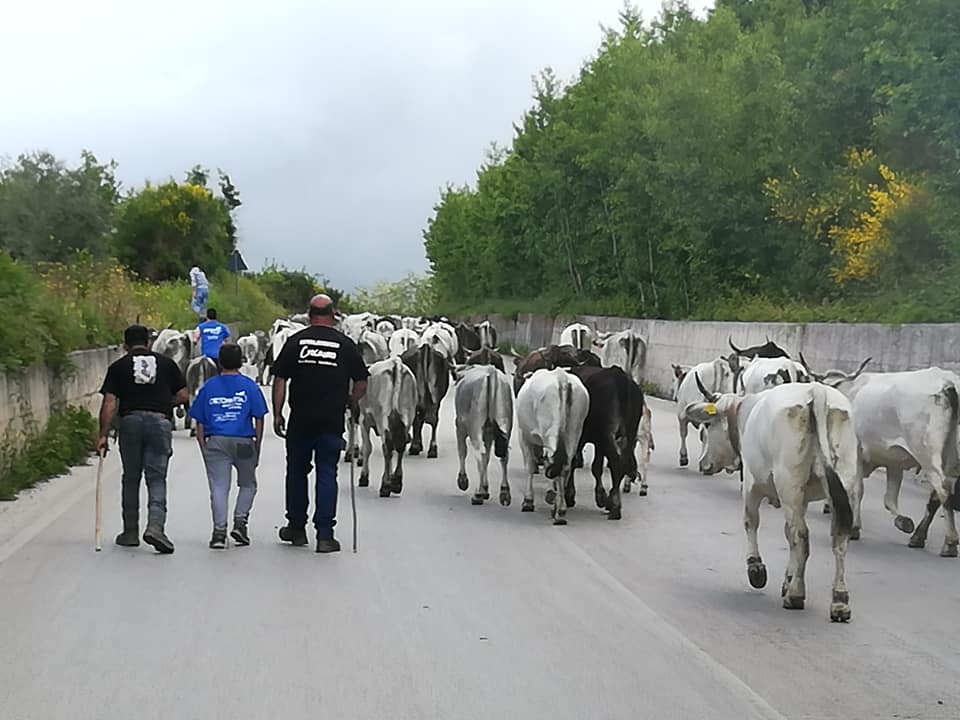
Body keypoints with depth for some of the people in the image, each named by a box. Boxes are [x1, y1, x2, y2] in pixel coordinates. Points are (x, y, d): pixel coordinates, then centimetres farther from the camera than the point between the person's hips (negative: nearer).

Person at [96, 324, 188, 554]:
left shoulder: (118, 367, 6)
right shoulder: (166, 363, 10)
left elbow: (109, 404, -2)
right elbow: (182, 395, 9)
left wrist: (103, 435, -1)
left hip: (130, 421, 0)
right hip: (160, 422, 0)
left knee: (131, 479, 12)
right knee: (157, 479, 1)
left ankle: (130, 532, 17)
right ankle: (155, 526, -19)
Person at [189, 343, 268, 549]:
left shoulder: (208, 387, 8)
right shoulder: (249, 386, 3)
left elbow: (200, 424, 7)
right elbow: (259, 420, 1)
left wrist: (204, 450, 11)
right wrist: (257, 447, 8)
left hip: (216, 442, 1)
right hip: (243, 442, -1)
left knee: (219, 487, 1)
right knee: (248, 485, 17)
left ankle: (219, 530, -8)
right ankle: (240, 522, 3)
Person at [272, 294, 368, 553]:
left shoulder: (296, 341, 0)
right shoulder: (345, 344, 0)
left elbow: (279, 381, -1)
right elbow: (361, 383, 4)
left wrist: (277, 414, 6)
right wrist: (351, 404, 22)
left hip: (300, 420, 1)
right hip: (332, 422, -1)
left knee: (297, 473, 16)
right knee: (327, 475, 3)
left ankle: (296, 527, 25)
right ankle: (324, 535, -2)